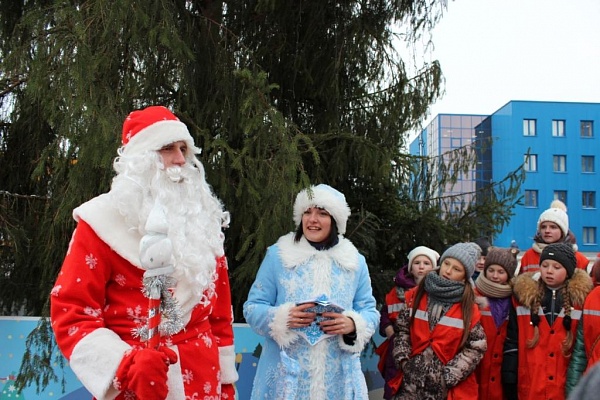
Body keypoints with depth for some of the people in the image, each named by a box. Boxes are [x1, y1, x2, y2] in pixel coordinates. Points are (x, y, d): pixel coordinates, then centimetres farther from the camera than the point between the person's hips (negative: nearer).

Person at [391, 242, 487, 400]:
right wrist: (403, 360, -5)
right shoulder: (416, 295, 4)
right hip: (411, 380, 2)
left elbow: (476, 347, -3)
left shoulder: (468, 307, -1)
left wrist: (449, 375, -9)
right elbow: (401, 329, 8)